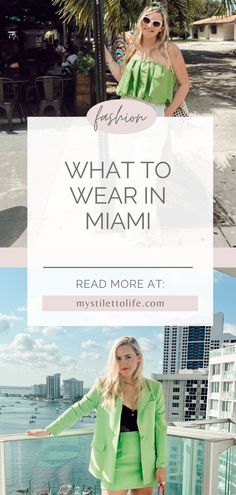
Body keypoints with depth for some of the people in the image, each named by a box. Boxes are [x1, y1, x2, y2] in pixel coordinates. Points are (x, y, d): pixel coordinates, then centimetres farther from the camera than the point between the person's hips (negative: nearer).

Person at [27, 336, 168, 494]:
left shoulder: (154, 388, -2)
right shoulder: (104, 386, -4)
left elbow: (160, 428, 2)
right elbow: (78, 410, 4)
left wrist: (161, 464, 0)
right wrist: (49, 430, 5)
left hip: (145, 466, 2)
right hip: (115, 465, -1)